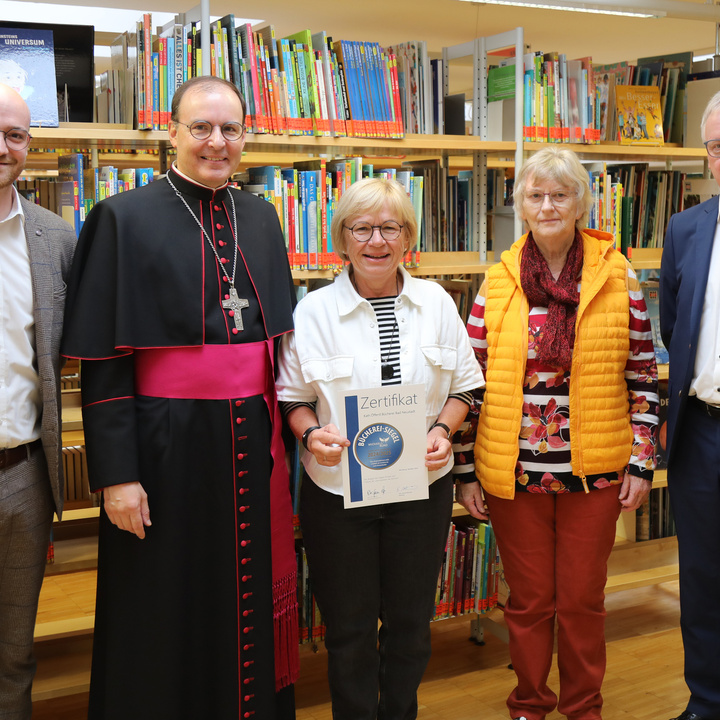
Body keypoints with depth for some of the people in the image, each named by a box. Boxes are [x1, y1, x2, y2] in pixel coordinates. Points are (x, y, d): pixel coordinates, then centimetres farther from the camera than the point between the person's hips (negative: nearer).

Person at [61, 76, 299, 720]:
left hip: (253, 445, 5)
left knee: (252, 597, 15)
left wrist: (283, 437, 9)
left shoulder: (260, 217, 10)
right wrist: (116, 474, -14)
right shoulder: (123, 219, -6)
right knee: (168, 615, 8)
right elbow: (102, 361, -9)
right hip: (167, 448, -4)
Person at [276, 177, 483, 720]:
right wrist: (312, 434, -17)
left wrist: (443, 429, -9)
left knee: (411, 621, 14)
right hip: (337, 489, -1)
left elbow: (463, 386, 8)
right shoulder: (313, 311, -5)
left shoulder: (437, 303, 1)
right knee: (349, 625, 10)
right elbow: (292, 397, 2)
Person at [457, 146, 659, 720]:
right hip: (514, 472, 1)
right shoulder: (498, 283, 0)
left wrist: (642, 463, 0)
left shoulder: (618, 279, -1)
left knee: (583, 599, 12)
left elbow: (643, 379, 3)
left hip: (593, 472, 0)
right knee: (529, 599, 13)